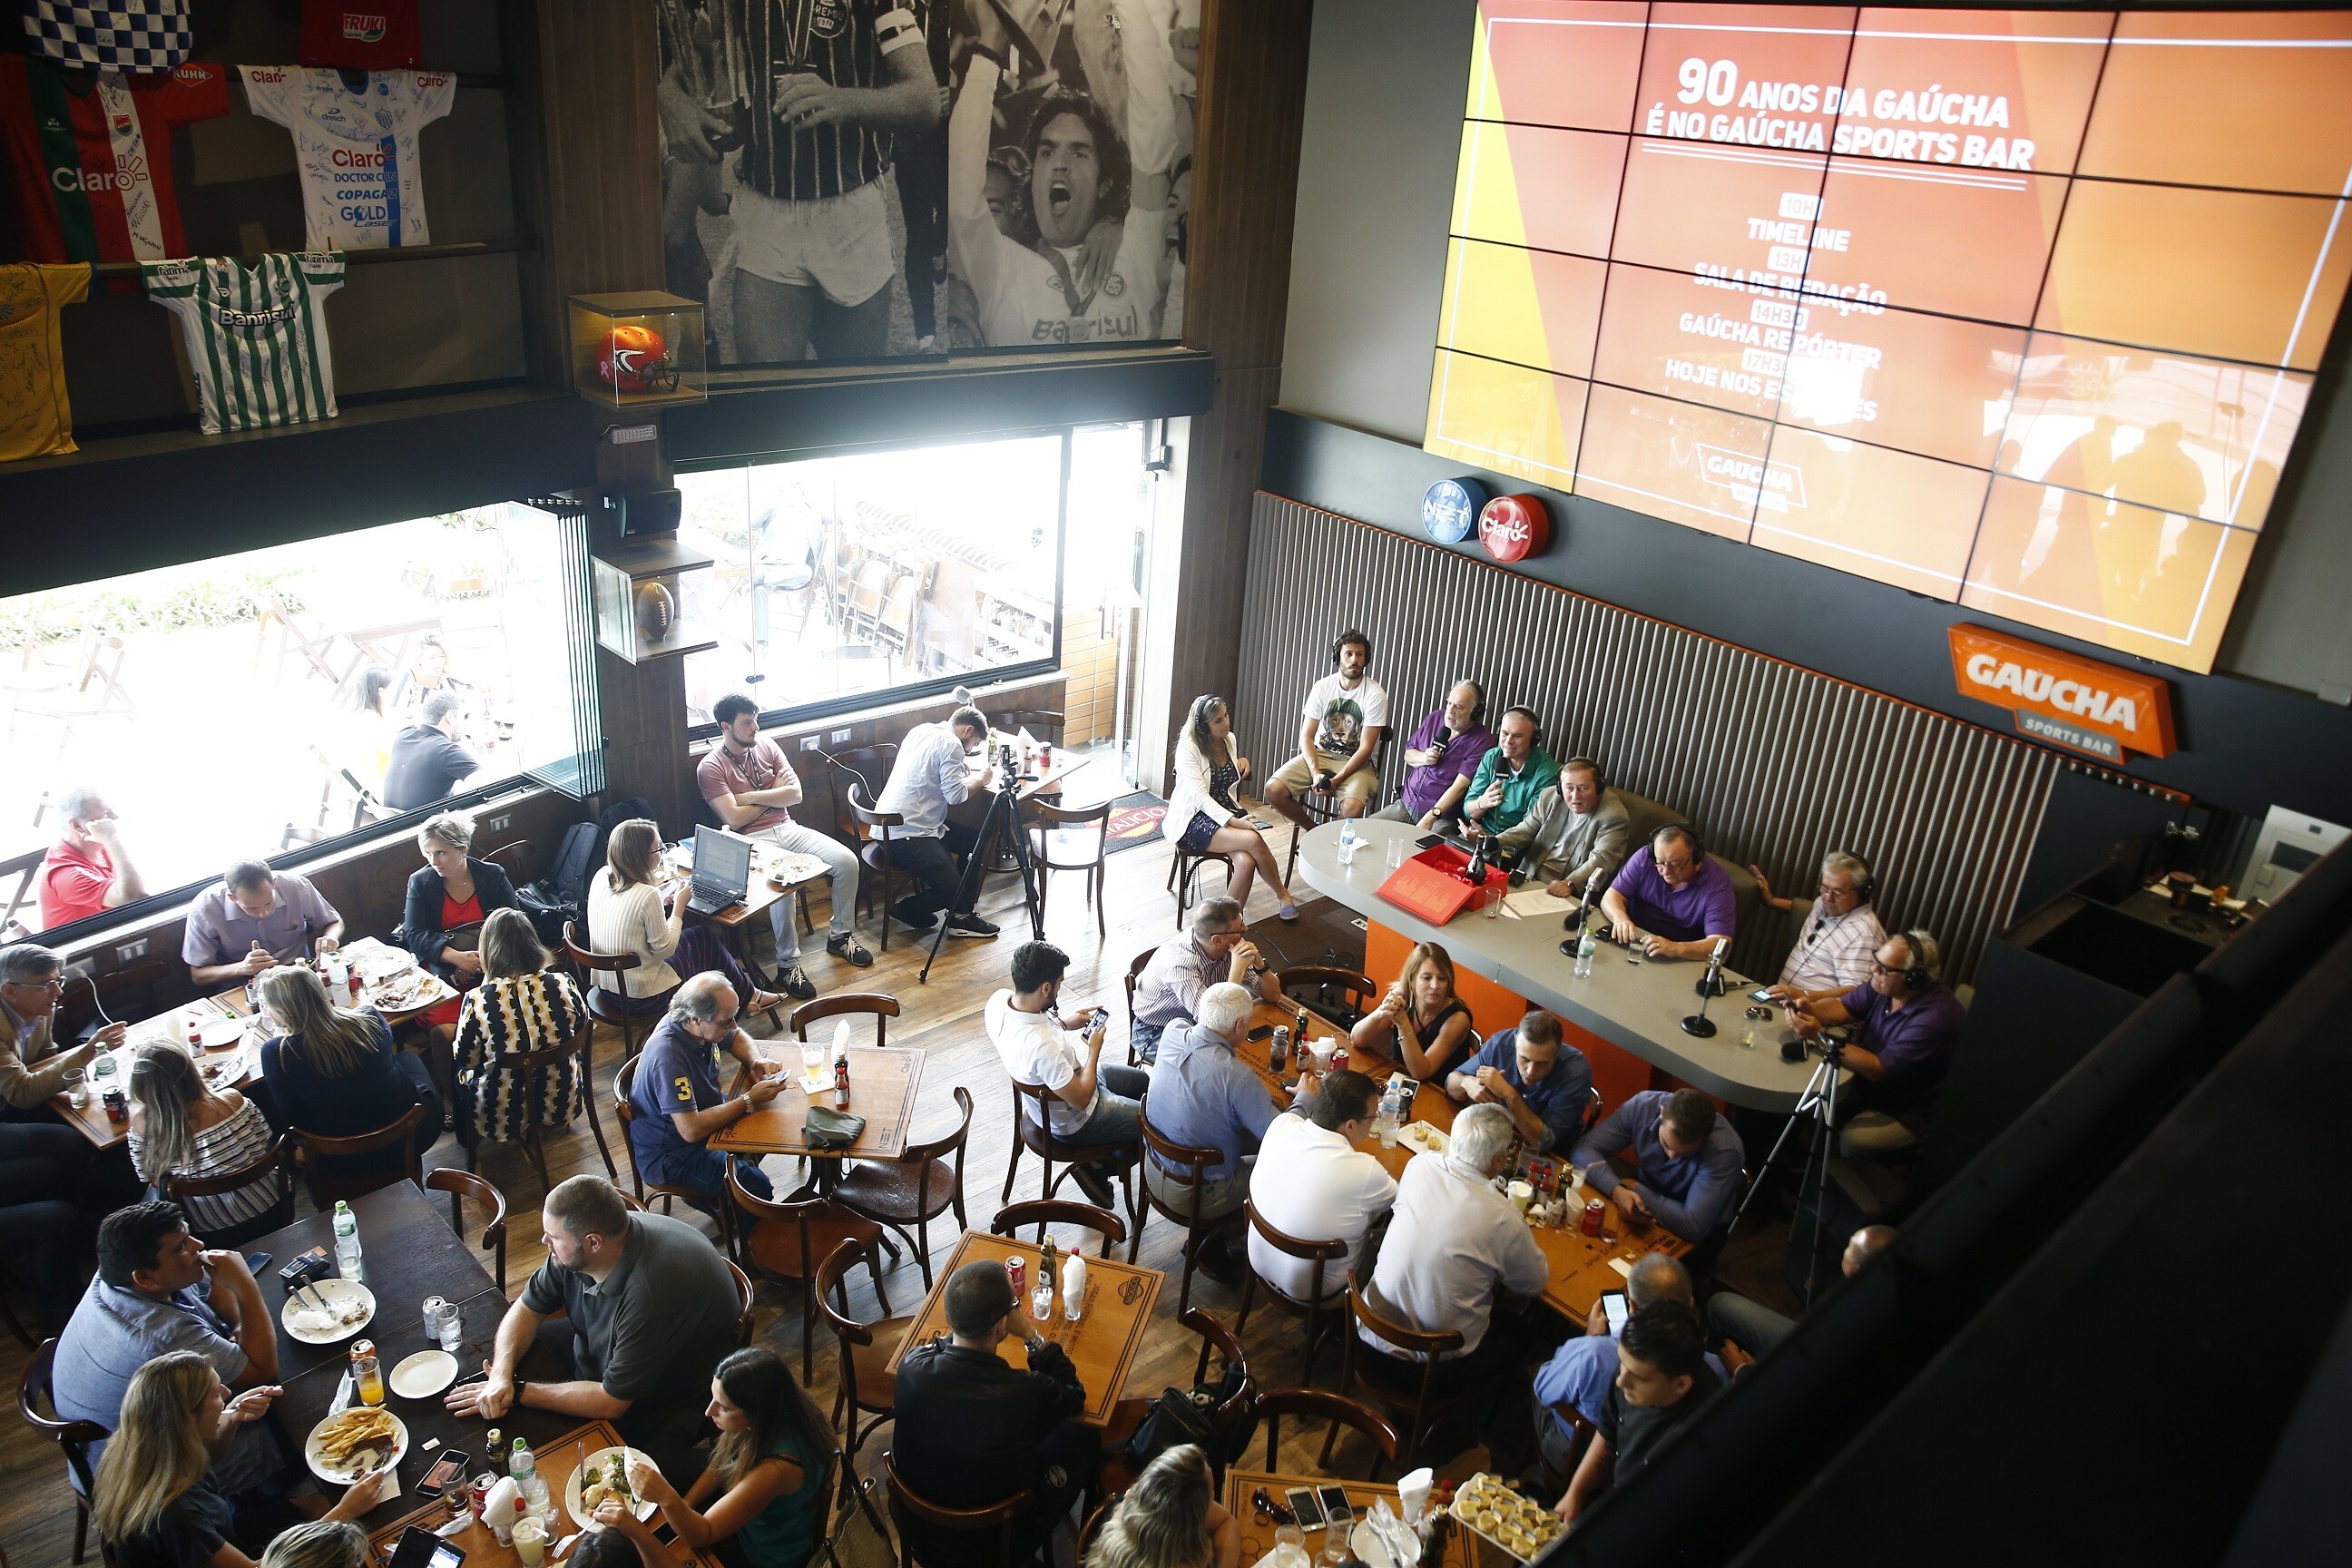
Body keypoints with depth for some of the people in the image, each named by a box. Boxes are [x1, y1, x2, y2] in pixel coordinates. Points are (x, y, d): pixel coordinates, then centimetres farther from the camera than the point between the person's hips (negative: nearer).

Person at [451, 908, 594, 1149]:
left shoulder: (478, 1001, -22)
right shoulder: (563, 985, -16)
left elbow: (464, 1060, -7)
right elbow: (581, 1030, 3)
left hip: (503, 1117, -2)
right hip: (561, 1108, 3)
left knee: (460, 1072, 25)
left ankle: (467, 1137, 43)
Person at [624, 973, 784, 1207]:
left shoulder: (700, 1027, -10)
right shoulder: (668, 1057, -35)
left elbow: (738, 1038, 13)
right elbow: (691, 1130, -36)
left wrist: (755, 1062, -9)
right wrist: (749, 1100, -28)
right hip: (670, 1155, -9)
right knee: (758, 1188, -24)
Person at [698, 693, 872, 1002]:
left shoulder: (767, 747, 11)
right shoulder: (710, 767, -6)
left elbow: (795, 794, 2)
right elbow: (734, 819, -15)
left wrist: (751, 797, -8)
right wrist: (773, 794, -2)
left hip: (787, 829, 6)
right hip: (752, 840, -6)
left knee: (847, 861, -14)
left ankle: (840, 935, 6)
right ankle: (787, 964, -21)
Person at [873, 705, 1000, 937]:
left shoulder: (922, 731, 14)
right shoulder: (951, 744, -12)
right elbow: (955, 795, -18)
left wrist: (958, 768, 15)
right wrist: (980, 779, 0)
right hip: (905, 835, -10)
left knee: (974, 838, 16)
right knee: (953, 889, -16)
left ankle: (960, 916, 16)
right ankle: (905, 910, 10)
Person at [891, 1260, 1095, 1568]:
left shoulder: (911, 1367, -25)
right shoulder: (1026, 1393, -34)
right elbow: (1075, 1395, -9)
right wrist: (1030, 1335, -12)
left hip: (916, 1534, 4)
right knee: (1084, 1436, 14)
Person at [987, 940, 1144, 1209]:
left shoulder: (999, 1000, -19)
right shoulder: (1041, 1046, -43)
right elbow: (1081, 1100, -29)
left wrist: (1065, 1023, -4)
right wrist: (1094, 1050, -16)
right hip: (1073, 1120, -8)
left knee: (1143, 1080, 24)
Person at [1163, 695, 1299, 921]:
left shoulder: (1229, 740, 9)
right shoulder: (1188, 747, -12)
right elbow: (1200, 796, -20)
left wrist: (1242, 762, 7)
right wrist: (1233, 821, -30)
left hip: (1227, 812, 6)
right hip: (1194, 821, -6)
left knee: (1246, 861, -29)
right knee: (1253, 840, -31)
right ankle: (1283, 896, -11)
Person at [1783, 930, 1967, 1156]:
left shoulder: (1936, 1018, -30)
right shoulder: (1885, 985, -7)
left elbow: (1879, 1069, -29)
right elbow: (1844, 1007, 7)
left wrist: (1819, 1035, -29)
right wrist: (1810, 1009, -16)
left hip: (1908, 1114, -8)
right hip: (1866, 1085, 8)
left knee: (1852, 1140, -29)